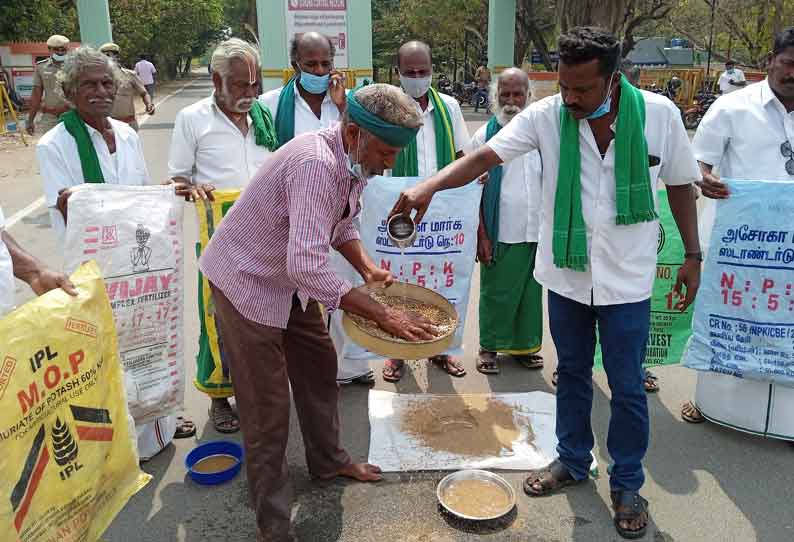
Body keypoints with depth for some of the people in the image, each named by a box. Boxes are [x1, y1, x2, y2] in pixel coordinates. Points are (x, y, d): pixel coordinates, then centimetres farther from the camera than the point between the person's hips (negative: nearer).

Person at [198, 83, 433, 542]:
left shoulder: (356, 160, -4)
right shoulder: (316, 164, -34)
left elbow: (341, 224, 12)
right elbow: (307, 266, -42)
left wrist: (366, 267, -6)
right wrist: (381, 314, -38)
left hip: (290, 280, 9)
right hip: (247, 282, -9)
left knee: (319, 366, 19)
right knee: (268, 407, -2)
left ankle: (328, 460, 43)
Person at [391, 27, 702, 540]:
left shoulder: (660, 114, -12)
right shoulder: (546, 115, -12)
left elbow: (681, 185, 0)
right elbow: (485, 156, -20)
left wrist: (693, 255, 2)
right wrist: (431, 185, -37)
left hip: (627, 281, -1)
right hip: (566, 274, 2)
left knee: (627, 388, 9)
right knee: (573, 374, 19)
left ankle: (627, 484, 31)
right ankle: (572, 461, 41)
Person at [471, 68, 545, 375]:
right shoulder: (484, 136, -2)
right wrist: (482, 236, -8)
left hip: (536, 232, 3)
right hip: (500, 234, -3)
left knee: (531, 292, 12)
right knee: (496, 293, 5)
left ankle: (524, 344, 28)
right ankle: (489, 347, 21)